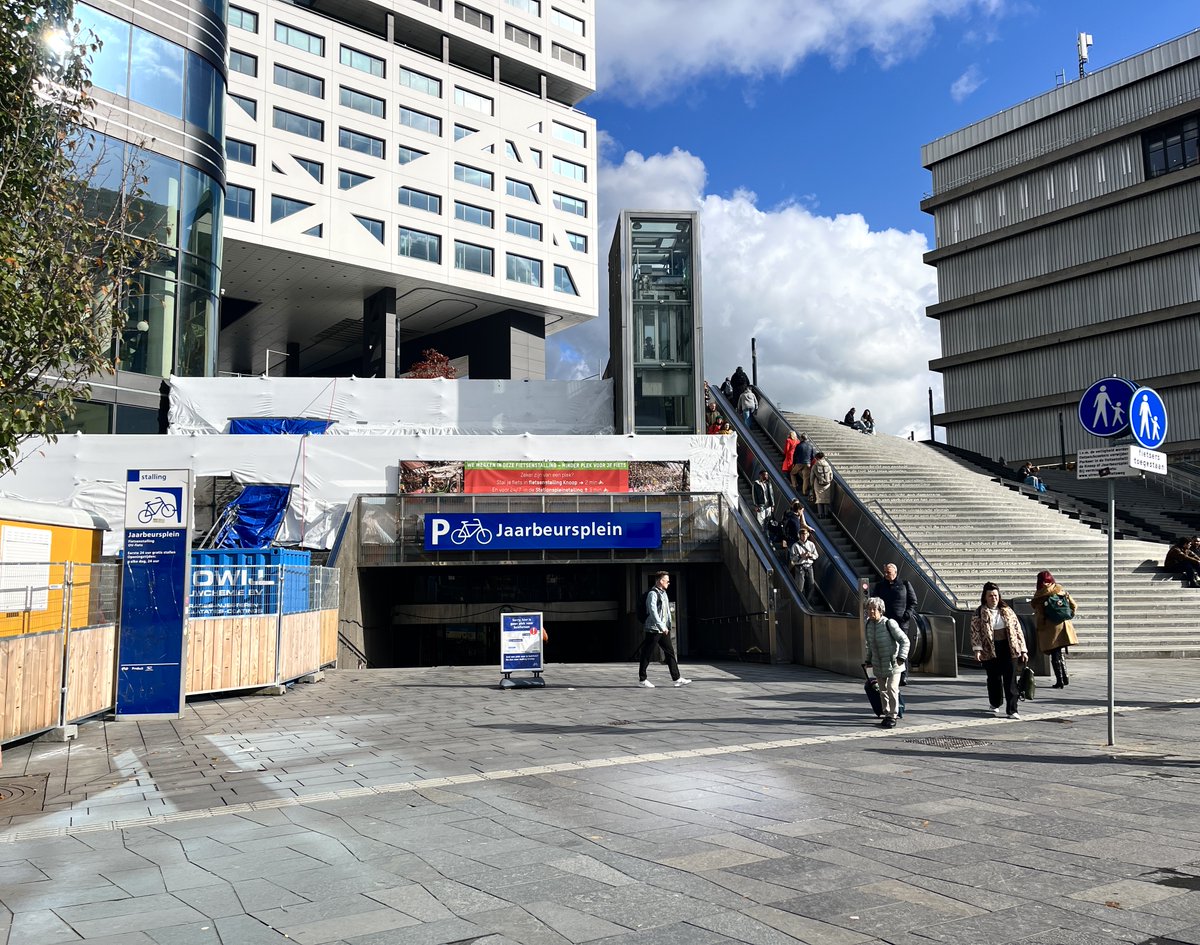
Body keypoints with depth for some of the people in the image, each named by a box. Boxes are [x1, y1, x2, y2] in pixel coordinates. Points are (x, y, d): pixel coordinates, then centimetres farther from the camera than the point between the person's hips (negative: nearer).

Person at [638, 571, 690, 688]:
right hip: (653, 629, -9)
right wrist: (661, 626, -28)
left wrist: (667, 626, 21)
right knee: (647, 655, 0)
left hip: (664, 629, 9)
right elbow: (653, 611, -24)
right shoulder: (652, 594, -14)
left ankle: (677, 679, 7)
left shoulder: (663, 593, 16)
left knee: (670, 652, 6)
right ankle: (642, 680, 9)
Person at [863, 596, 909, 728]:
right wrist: (868, 660, 17)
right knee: (883, 691, 12)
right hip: (878, 665, 6)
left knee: (892, 689, -13)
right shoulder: (869, 624, 2)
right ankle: (886, 714, 25)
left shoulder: (889, 623, -17)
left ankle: (892, 717, -3)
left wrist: (901, 657, -21)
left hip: (893, 664, -6)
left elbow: (904, 641, -13)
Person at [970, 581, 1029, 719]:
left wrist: (1023, 650, 5)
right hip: (990, 650, -1)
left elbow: (1018, 630, 9)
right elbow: (975, 631, -4)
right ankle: (995, 704, 31)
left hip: (1008, 648, 1)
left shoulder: (1007, 611, 7)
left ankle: (1012, 710, -4)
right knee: (994, 678, 10)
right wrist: (977, 648, -16)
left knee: (1010, 679, -5)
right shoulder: (979, 613, 1)